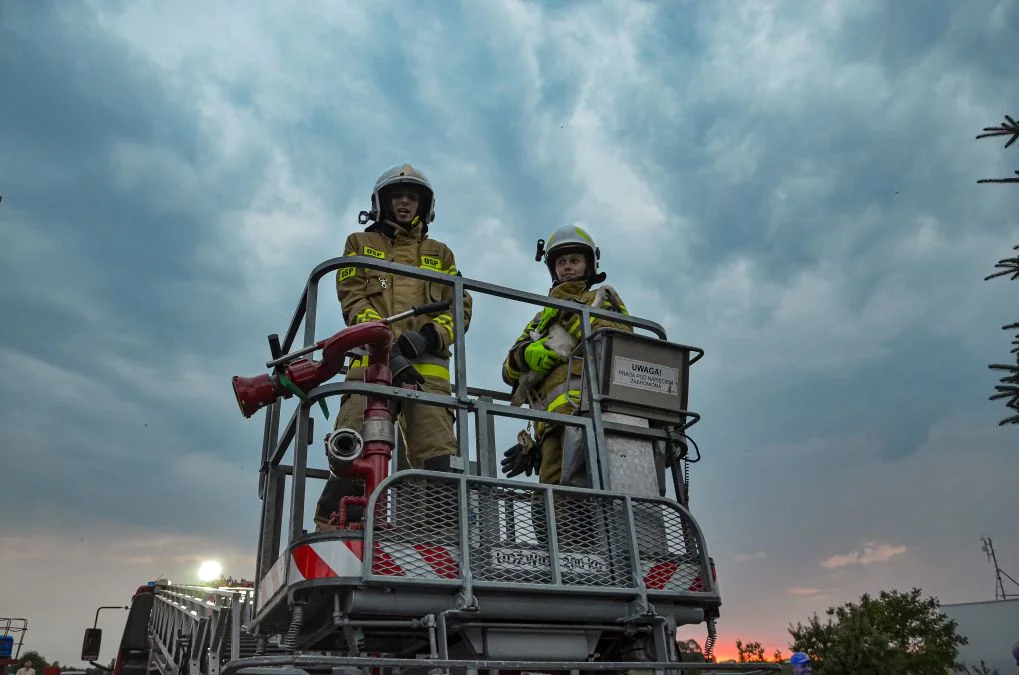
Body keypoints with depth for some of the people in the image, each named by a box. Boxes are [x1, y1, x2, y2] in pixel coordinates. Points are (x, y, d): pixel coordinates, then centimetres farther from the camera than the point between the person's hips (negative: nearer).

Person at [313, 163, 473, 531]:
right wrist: (389, 348, -11)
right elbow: (353, 301, 6)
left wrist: (429, 337, -8)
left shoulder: (440, 253, 28)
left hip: (427, 364, 2)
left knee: (438, 462, -11)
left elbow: (460, 306, 15)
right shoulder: (360, 244, 23)